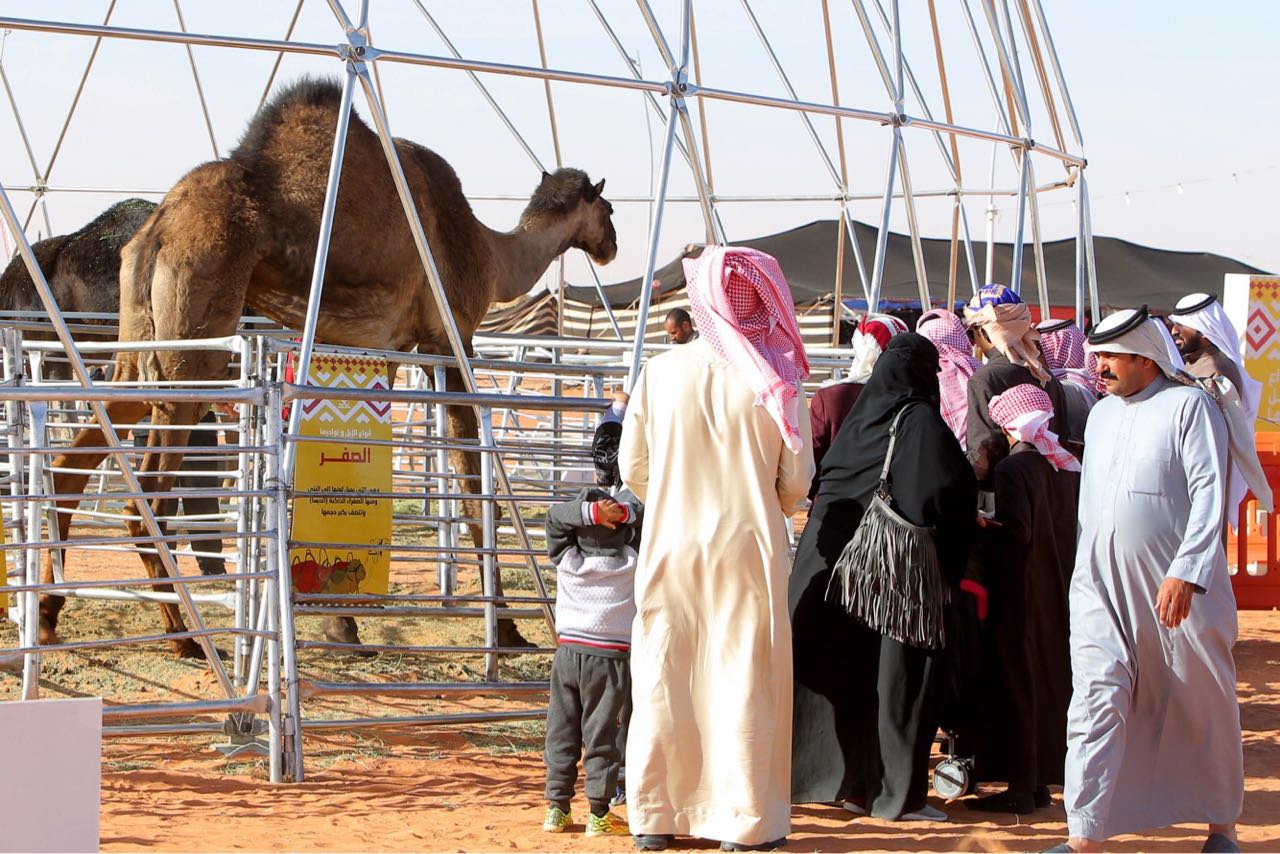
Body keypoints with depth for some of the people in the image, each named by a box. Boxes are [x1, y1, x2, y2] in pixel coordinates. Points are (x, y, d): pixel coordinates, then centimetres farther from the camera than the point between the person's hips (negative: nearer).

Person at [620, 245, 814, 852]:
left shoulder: (661, 373, -3)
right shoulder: (775, 381, -8)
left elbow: (633, 467, 3)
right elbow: (797, 480, -4)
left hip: (670, 546, 2)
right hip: (748, 548, -2)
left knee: (663, 676, 9)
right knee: (745, 678, 5)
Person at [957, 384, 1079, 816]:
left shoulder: (1012, 468, -16)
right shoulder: (1067, 466, 6)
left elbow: (1017, 532, -23)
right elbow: (1076, 527, 10)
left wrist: (982, 527, -8)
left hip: (1020, 593, -7)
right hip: (1059, 593, 7)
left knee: (1016, 683, -2)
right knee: (1051, 679, 12)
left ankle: (1021, 786, -1)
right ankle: (1041, 781, 17)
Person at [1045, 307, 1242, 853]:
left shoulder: (1189, 406, -6)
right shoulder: (1101, 414, 15)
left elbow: (1209, 494, -13)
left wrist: (1187, 571, -22)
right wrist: (1087, 564, 19)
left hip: (1178, 589, -5)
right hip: (1101, 584, 5)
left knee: (1203, 711, 9)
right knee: (1095, 702, -9)